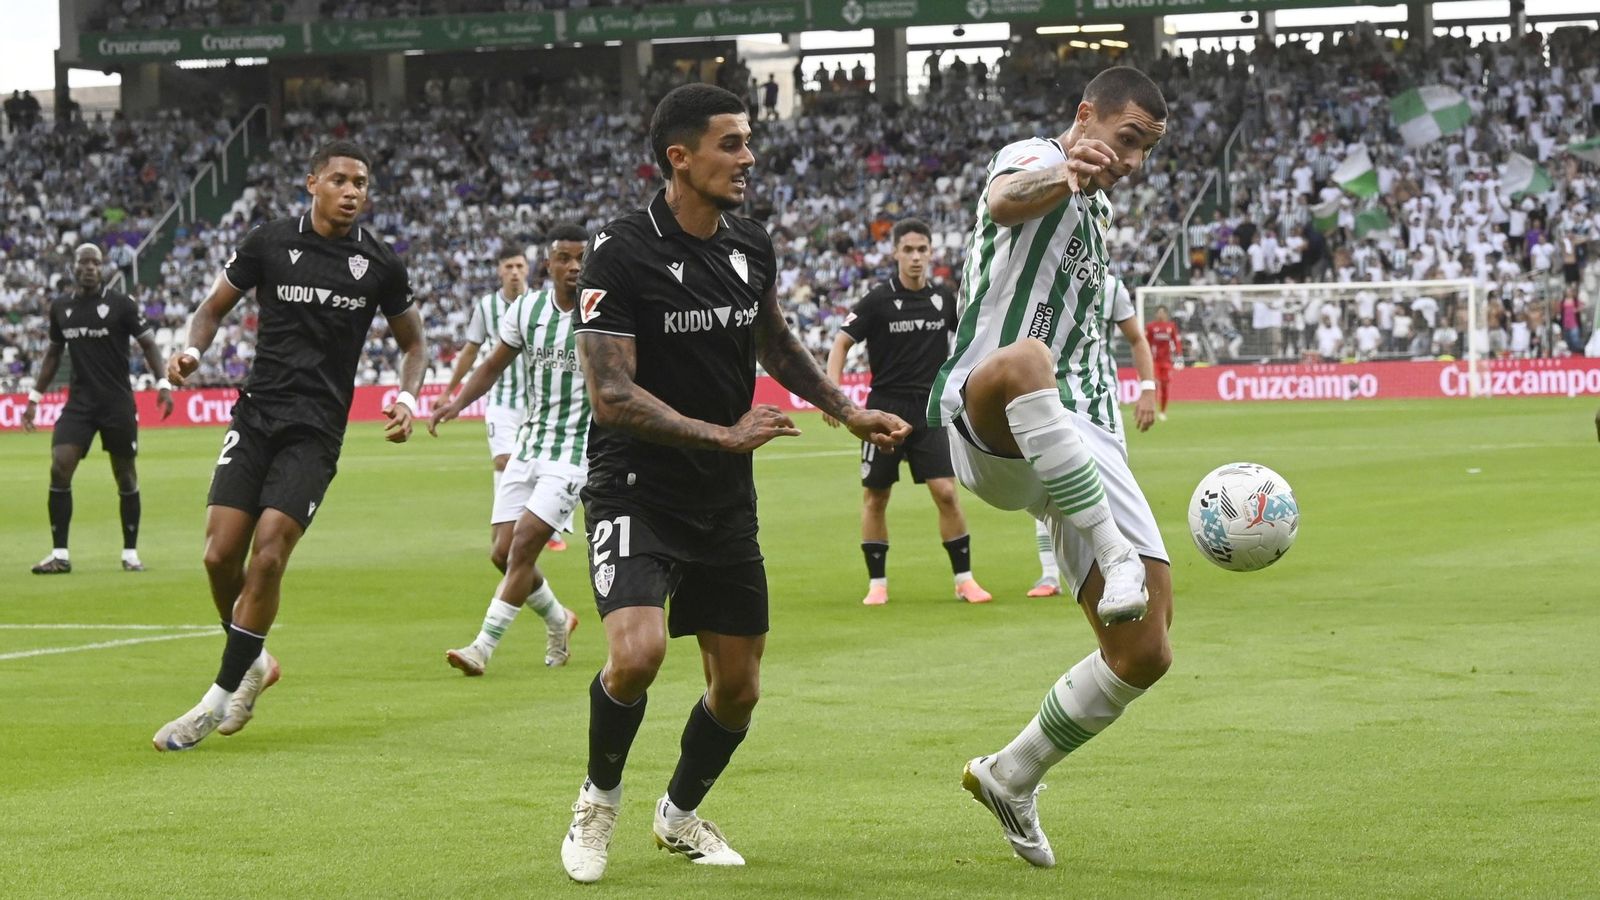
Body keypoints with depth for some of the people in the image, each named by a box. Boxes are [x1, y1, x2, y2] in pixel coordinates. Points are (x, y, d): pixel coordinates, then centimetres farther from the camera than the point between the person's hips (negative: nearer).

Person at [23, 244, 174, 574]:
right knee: (59, 468, -11)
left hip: (118, 403, -3)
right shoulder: (60, 309, 7)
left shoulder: (121, 304, -5)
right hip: (79, 402, 3)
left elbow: (148, 344, -2)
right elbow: (53, 353, 19)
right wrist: (35, 397, 18)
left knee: (126, 476, 4)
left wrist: (163, 384, -14)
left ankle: (130, 553, 16)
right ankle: (59, 555, -6)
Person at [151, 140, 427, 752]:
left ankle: (222, 696, -5)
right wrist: (193, 349, -10)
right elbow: (213, 309, 12)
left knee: (268, 553, -15)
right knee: (220, 554, -7)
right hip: (256, 415, 2)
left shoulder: (379, 264, 1)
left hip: (316, 432, -1)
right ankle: (253, 664, 21)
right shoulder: (269, 242, 1)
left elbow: (412, 343, 15)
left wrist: (406, 398, -4)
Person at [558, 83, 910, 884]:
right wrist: (723, 434, -25)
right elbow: (611, 393, -21)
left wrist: (848, 411, 16)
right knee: (638, 653, -26)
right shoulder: (621, 254, -17)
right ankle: (599, 798, 2)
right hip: (637, 492, -6)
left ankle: (680, 813, 36)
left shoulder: (752, 250, 3)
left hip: (725, 502, 6)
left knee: (738, 687, 9)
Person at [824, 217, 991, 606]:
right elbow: (841, 343, -7)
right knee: (875, 498, 3)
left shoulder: (943, 300, 4)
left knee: (946, 493, -7)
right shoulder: (879, 300, -6)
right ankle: (877, 583, 15)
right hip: (885, 409, -2)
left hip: (928, 411, 2)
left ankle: (964, 579, 2)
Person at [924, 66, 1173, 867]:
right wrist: (1064, 175, -51)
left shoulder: (1095, 212, 23)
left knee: (1144, 656, 0)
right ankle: (1116, 557, -51)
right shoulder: (1035, 158, -3)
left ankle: (1011, 778, 22)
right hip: (985, 430, -8)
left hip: (1075, 440, 8)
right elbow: (1008, 200, -32)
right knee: (1021, 361, -46)